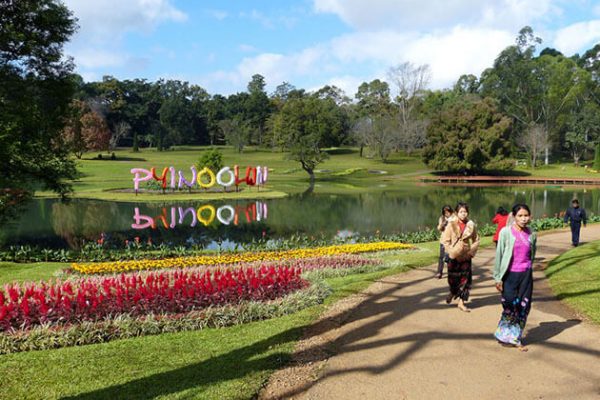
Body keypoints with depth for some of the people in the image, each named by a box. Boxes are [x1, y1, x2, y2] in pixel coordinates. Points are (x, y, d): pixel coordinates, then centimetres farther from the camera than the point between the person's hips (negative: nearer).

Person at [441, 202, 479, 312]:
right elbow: (445, 240, -7)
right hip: (454, 256, -2)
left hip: (466, 256, 2)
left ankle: (461, 302, 12)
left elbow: (476, 240, 9)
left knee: (465, 279, 2)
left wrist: (472, 251, -3)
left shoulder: (471, 225, -1)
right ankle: (452, 293, 38)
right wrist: (451, 251, -14)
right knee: (453, 278, 6)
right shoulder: (451, 224, -10)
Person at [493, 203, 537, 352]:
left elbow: (532, 255, 16)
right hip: (510, 274, -4)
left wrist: (528, 270, 16)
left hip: (526, 275, 4)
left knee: (524, 306, 5)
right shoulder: (506, 232, -8)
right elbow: (499, 255, -6)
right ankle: (504, 334, 19)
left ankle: (516, 337, 19)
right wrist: (498, 278, -6)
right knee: (510, 306, -3)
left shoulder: (531, 234, 3)